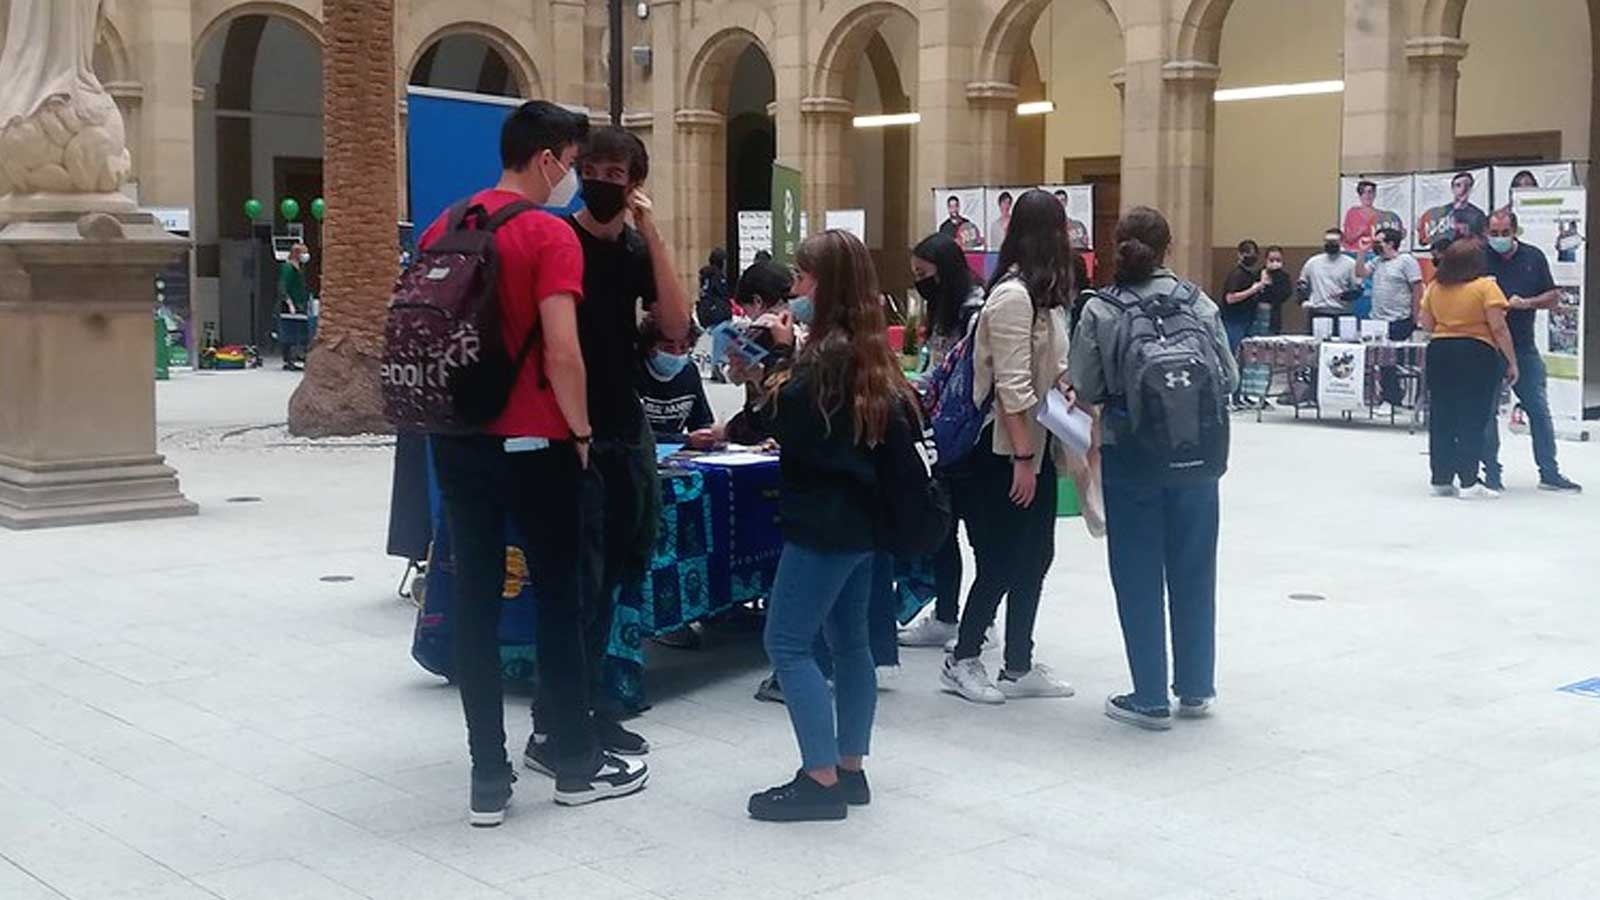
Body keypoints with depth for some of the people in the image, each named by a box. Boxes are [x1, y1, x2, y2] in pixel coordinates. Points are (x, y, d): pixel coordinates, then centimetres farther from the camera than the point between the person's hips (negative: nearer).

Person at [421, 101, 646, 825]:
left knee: (475, 598, 7)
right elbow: (561, 353, -20)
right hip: (532, 443, -5)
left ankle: (488, 777, 10)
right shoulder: (550, 235, -12)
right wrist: (581, 431, -8)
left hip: (457, 440, 6)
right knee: (559, 596, 7)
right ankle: (577, 764, 18)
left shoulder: (443, 230, 9)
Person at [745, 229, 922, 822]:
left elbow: (789, 424, -20)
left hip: (825, 521, -10)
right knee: (849, 640, 14)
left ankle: (821, 780, -6)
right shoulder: (869, 350, 11)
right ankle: (850, 769, 20)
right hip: (862, 515, 10)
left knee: (787, 642, -5)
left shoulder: (829, 354, -17)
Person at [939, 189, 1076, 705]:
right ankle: (961, 660, 15)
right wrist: (1022, 458, -21)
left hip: (1037, 445, 9)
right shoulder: (1013, 297, -18)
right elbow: (1011, 385, -21)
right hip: (1008, 450, -9)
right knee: (1002, 562, 0)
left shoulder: (1042, 294, 11)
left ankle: (1019, 667, 20)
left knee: (1035, 558, 12)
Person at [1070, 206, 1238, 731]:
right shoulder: (1197, 303, -3)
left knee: (1138, 575, 7)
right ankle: (1195, 688, 24)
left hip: (1130, 456, -2)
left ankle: (1151, 698, 11)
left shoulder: (1100, 312, -7)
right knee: (1193, 569, 14)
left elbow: (1087, 390, -7)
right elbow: (1229, 377, 0)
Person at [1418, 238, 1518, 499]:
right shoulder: (1485, 286, -9)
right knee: (1473, 419, 0)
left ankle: (1442, 480, 15)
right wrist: (1512, 361, -5)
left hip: (1439, 352, 5)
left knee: (1441, 419, 10)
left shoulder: (1435, 288, 5)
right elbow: (1499, 328, -11)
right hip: (1475, 353, -5)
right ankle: (1469, 482, -1)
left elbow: (1426, 324, 10)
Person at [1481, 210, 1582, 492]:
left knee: (1540, 410, 4)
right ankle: (1492, 474, 11)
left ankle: (1549, 473, 12)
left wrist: (1526, 303, -10)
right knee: (1487, 411, 1)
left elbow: (1553, 297, 7)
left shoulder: (1533, 257, 6)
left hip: (1524, 348, 2)